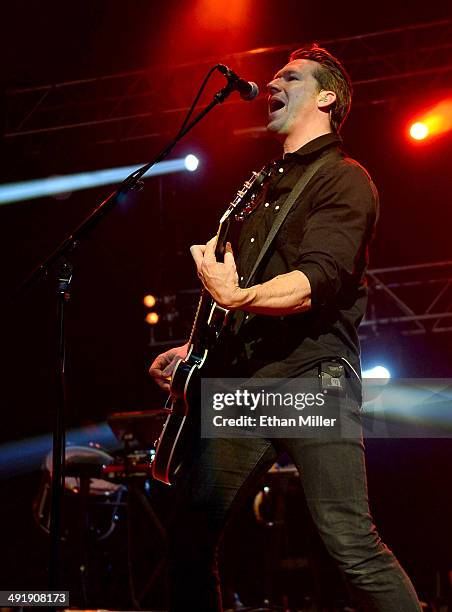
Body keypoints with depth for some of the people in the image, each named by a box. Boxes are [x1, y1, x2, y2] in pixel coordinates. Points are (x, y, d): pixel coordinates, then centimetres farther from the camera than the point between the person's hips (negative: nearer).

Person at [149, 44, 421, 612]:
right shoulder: (267, 188, 24)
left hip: (311, 374, -8)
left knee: (351, 544, -16)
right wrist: (193, 348, 19)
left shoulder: (343, 178, -1)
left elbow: (320, 279, -17)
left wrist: (239, 297, -31)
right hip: (245, 380, 8)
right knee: (190, 534, 6)